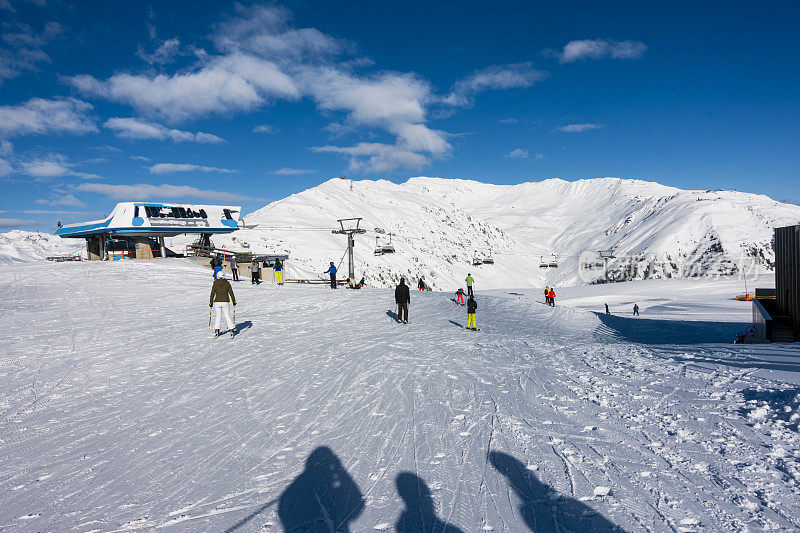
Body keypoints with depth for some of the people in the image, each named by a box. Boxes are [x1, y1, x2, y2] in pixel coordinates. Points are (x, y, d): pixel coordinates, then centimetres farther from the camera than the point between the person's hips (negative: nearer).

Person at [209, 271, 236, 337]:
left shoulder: (215, 284, 1)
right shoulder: (227, 284, -2)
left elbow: (212, 294, 1)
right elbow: (231, 293, 1)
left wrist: (211, 302, 9)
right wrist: (234, 301, 10)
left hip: (217, 302, 1)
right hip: (225, 302, -1)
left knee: (218, 316, 15)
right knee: (227, 316, 6)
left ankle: (216, 330, 9)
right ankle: (231, 330, 2)